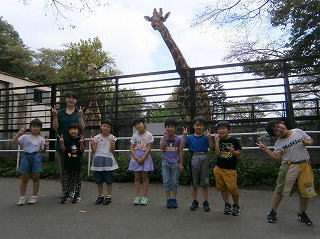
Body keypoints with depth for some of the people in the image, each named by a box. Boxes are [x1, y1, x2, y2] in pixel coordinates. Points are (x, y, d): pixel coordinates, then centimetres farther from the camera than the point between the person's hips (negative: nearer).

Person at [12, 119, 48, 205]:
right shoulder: (25, 137, 5)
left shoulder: (41, 139, 5)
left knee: (35, 178, 5)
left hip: (36, 157, 0)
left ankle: (34, 196, 18)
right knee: (24, 178, 6)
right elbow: (14, 141, -4)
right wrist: (19, 133, -15)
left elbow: (43, 150, 8)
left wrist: (46, 145, -12)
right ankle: (22, 197, 16)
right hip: (26, 156, 1)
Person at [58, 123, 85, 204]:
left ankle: (77, 195, 21)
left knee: (77, 178, 9)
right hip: (68, 162, 2)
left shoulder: (81, 139, -4)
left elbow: (82, 151, -7)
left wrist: (81, 143, -22)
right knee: (67, 179, 8)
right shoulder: (67, 140, 1)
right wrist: (61, 143, -12)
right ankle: (66, 195, 20)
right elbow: (63, 150, 1)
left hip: (77, 163, -2)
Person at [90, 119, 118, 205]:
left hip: (108, 159, -1)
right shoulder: (96, 137, 3)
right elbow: (94, 150, 3)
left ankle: (108, 196, 15)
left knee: (109, 180, 2)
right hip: (98, 160, 2)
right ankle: (100, 196, 24)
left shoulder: (112, 138, 1)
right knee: (99, 180, 9)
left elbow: (113, 151, -1)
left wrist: (112, 144, -18)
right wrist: (92, 144, -13)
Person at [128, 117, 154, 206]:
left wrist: (142, 159, -16)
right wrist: (137, 158, -12)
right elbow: (131, 148, 1)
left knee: (144, 177, 2)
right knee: (137, 177, 5)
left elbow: (148, 149, -8)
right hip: (136, 157, 3)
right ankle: (137, 197, 12)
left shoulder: (149, 135, -4)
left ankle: (145, 197, 9)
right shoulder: (134, 136, 6)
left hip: (145, 157, -3)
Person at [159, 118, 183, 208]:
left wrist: (181, 164, 1)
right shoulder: (164, 138, 4)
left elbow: (180, 152, 3)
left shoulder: (178, 138, 1)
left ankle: (174, 199, 16)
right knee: (166, 181, 2)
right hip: (166, 163, 1)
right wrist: (165, 137, -15)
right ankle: (168, 199, 12)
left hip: (175, 163, 0)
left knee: (174, 182, 6)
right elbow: (161, 148, -13)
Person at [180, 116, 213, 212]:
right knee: (194, 182, 10)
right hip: (194, 159, 1)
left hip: (204, 159, -1)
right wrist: (184, 136, -13)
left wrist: (209, 138, -18)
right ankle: (194, 201, 25)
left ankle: (205, 202, 19)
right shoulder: (190, 137, 1)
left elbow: (211, 148, -6)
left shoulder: (205, 137, -1)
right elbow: (181, 147, -5)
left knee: (205, 182, 6)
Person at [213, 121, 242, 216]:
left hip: (230, 169, -3)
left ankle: (236, 205, 20)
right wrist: (217, 142, -15)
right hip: (218, 168, 3)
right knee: (222, 188, 10)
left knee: (232, 188, -6)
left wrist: (233, 152, -24)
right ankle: (227, 204, 28)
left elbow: (238, 154, -2)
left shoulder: (234, 141, -4)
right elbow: (217, 153, -8)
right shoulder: (218, 141, 3)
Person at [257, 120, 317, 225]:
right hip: (289, 166, -1)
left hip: (305, 165, 2)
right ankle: (272, 211, 15)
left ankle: (302, 214, 30)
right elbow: (277, 157, -6)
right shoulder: (278, 143, -2)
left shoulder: (299, 132, 0)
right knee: (280, 190, -1)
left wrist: (307, 143, -11)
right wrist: (265, 149, -17)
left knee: (306, 191, 8)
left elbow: (311, 140, 12)